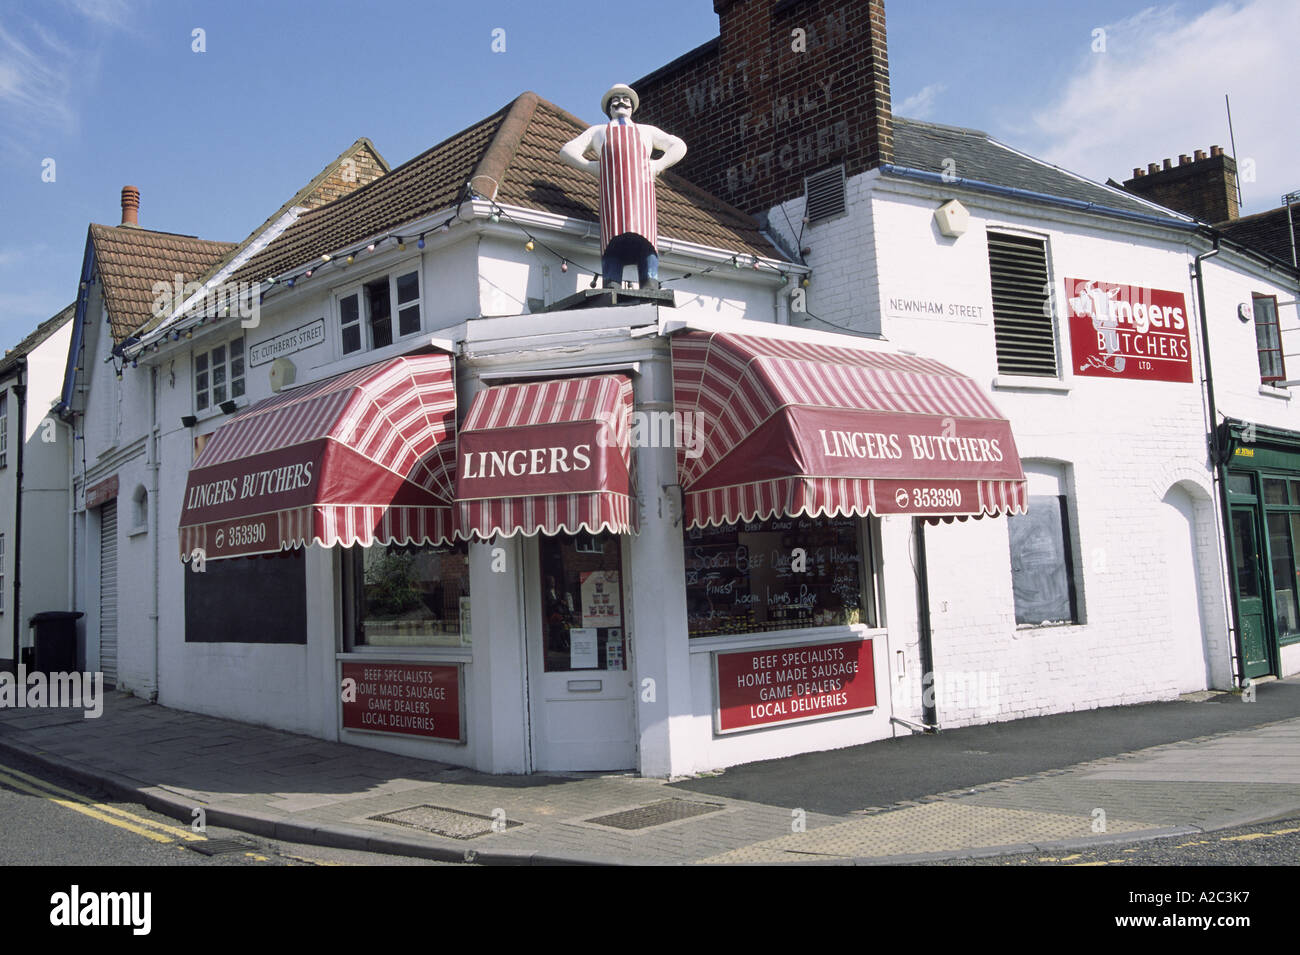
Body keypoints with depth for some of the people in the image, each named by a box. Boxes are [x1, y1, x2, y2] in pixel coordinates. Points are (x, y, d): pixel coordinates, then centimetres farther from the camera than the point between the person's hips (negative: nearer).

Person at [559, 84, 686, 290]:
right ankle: (611, 284, -39)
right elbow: (567, 150, 28)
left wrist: (658, 165, 14)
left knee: (645, 232, -24)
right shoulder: (598, 131, 41)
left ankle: (650, 284, -40)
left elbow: (679, 146, 34)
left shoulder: (646, 131, 43)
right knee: (613, 235, -24)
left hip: (641, 181, 1)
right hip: (611, 181, 0)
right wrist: (592, 167, 9)